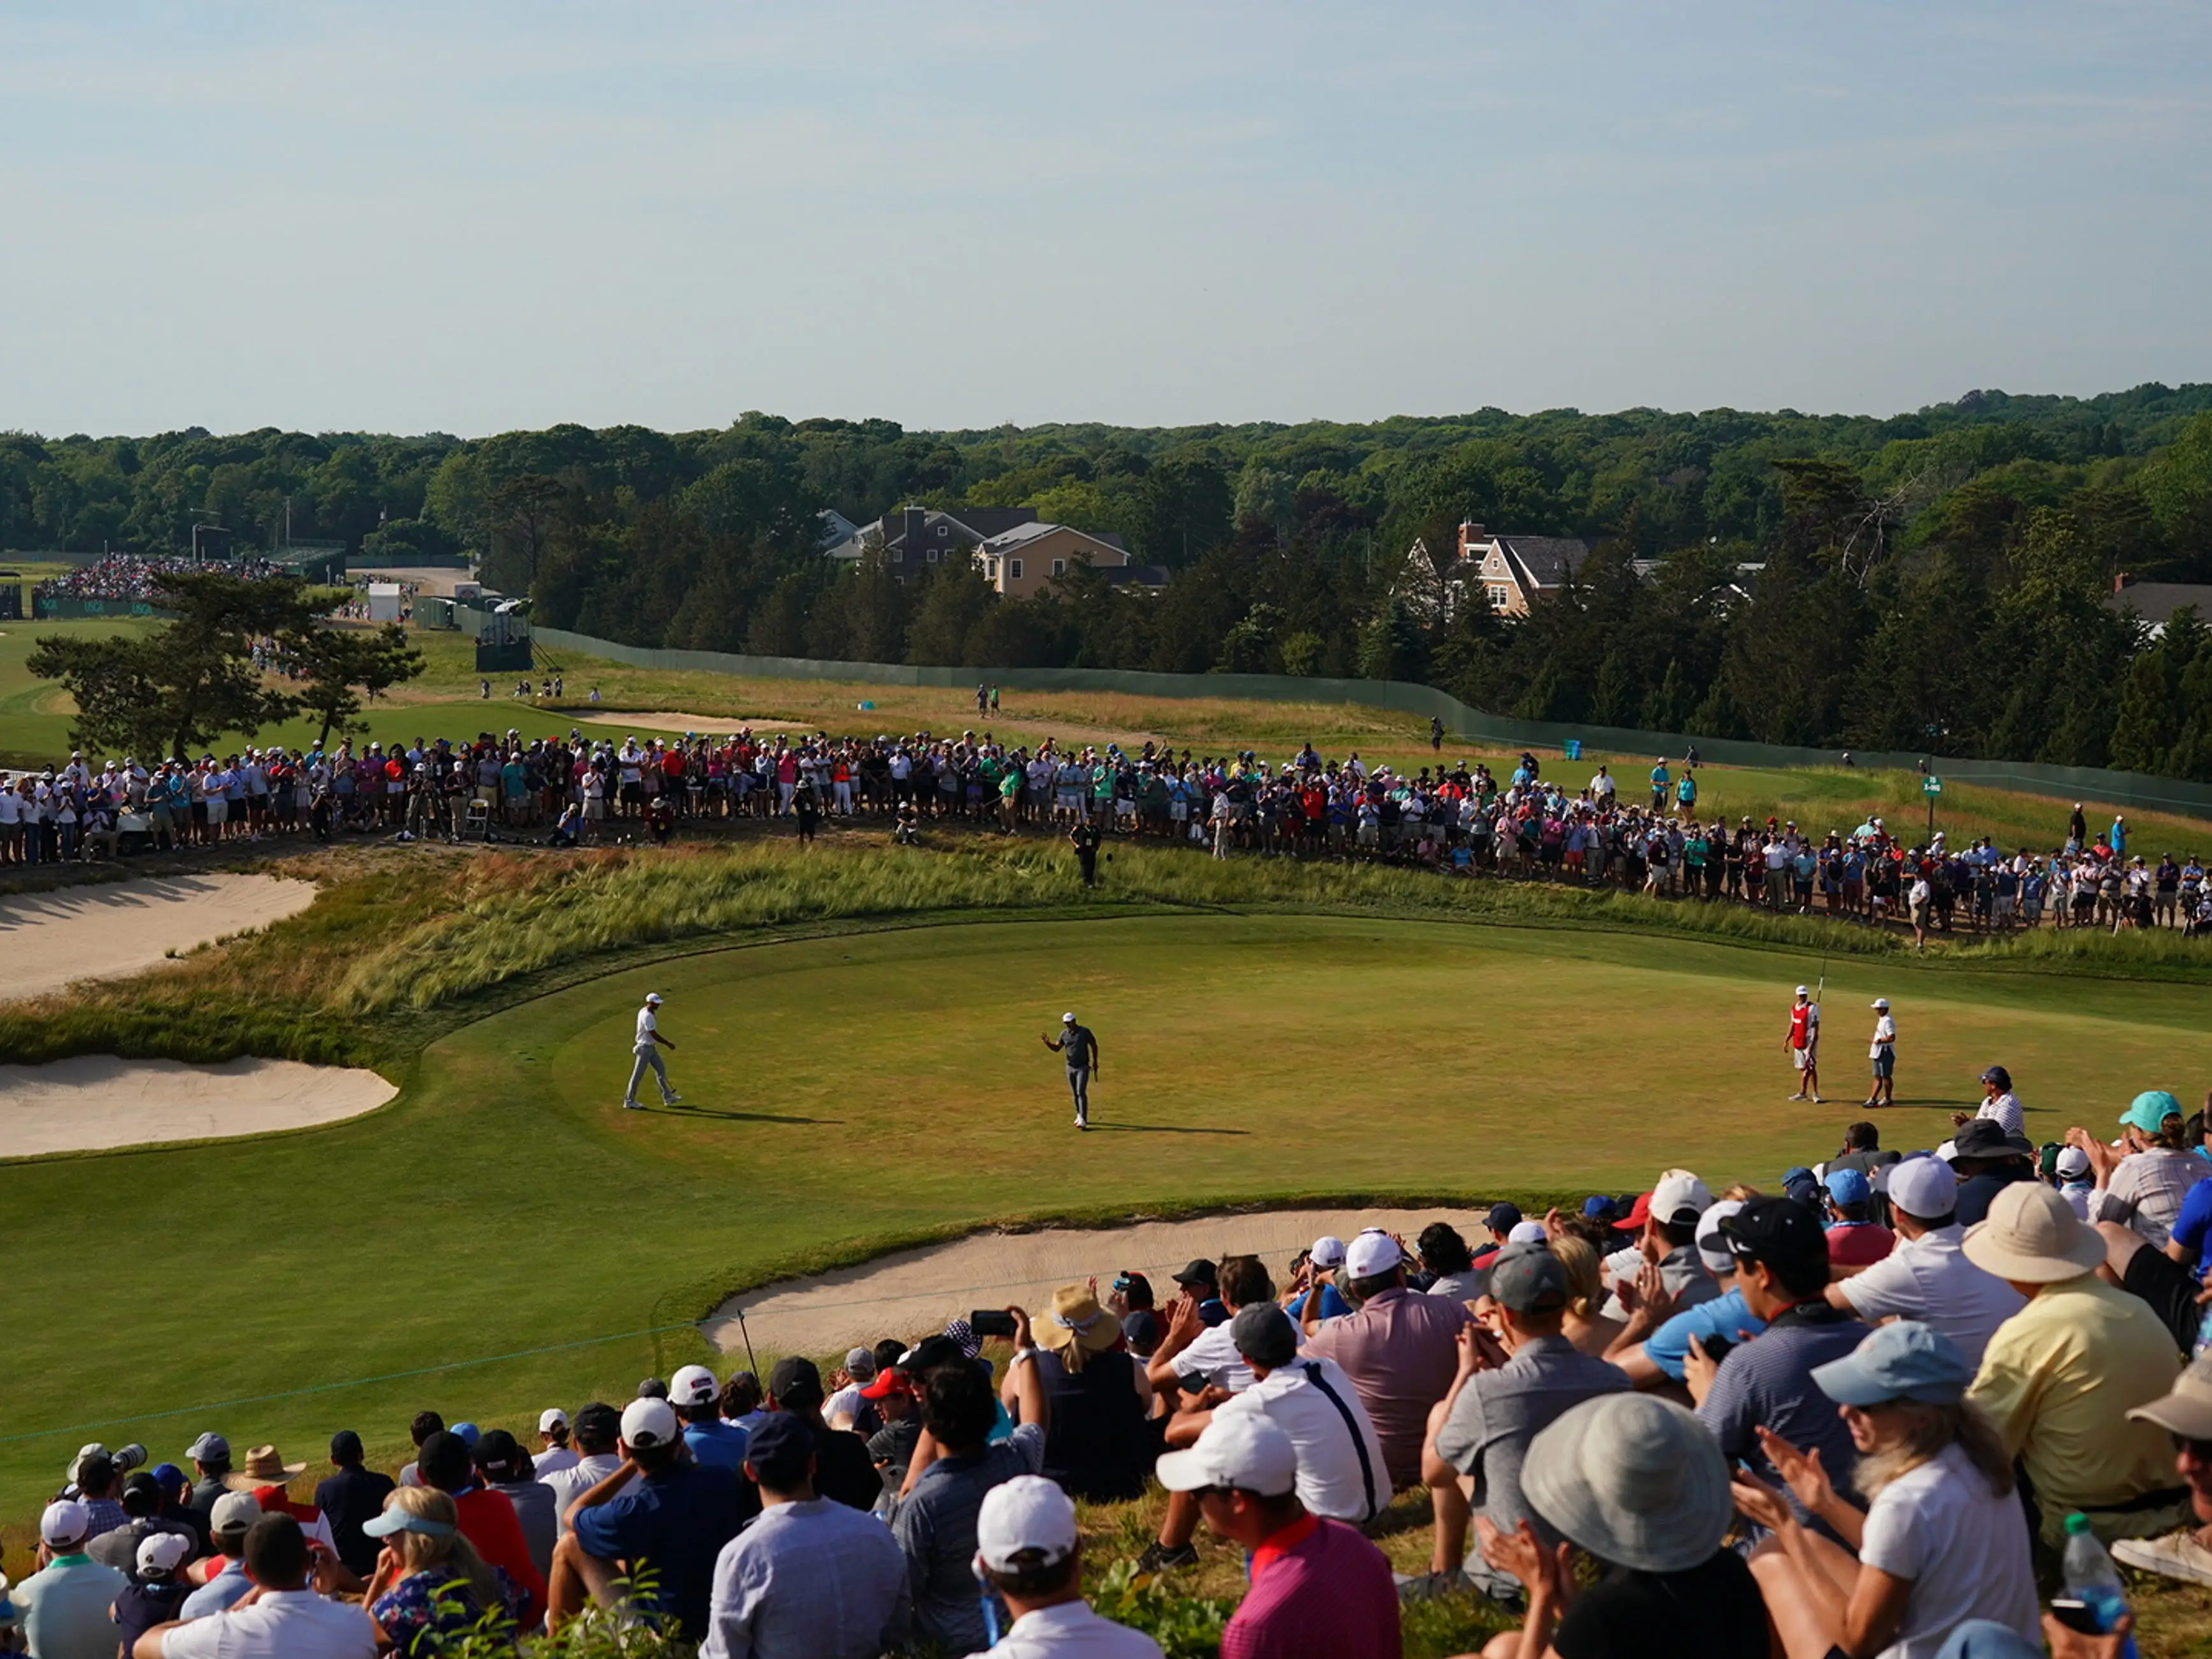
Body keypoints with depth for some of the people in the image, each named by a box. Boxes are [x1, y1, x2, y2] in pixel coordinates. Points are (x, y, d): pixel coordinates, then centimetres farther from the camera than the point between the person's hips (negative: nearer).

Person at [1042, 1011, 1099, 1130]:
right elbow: (1057, 1048, 7)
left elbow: (1094, 1046, 0)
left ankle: (1083, 1120, -17)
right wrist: (1047, 1043, -13)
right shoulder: (1064, 1034, 2)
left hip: (1083, 1067, -5)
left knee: (1081, 1092, -14)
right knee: (1075, 1094, 12)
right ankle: (1079, 1116, 26)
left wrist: (1095, 1062, -2)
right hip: (1070, 1067, 5)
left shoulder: (1084, 1031, -9)